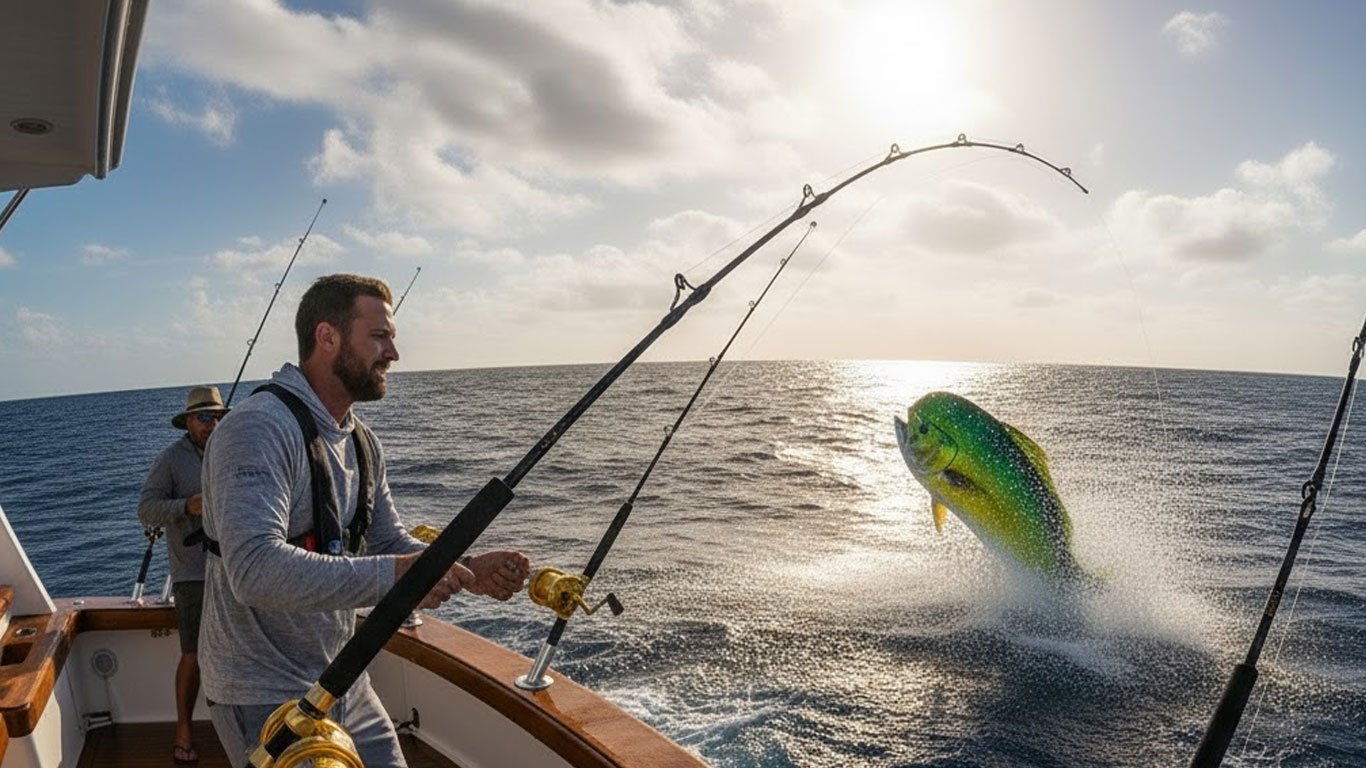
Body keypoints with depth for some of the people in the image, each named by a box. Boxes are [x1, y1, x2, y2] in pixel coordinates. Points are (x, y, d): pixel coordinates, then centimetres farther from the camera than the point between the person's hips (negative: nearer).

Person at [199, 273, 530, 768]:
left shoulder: (361, 441, 6)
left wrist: (465, 571, -9)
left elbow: (390, 544, 8)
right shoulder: (259, 429, -22)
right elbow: (255, 569, -34)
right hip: (265, 700, -8)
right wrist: (390, 575, -37)